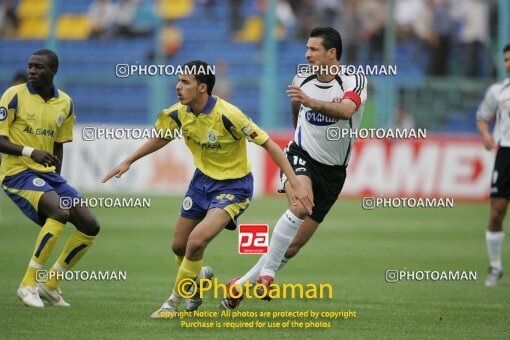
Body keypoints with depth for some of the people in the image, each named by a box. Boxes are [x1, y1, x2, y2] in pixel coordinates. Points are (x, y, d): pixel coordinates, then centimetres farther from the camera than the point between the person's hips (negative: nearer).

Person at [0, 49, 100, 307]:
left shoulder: (65, 104, 8)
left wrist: (56, 178, 11)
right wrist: (31, 152, -24)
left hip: (47, 175, 7)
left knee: (90, 226, -2)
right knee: (60, 212, -31)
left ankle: (51, 283, 11)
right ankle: (28, 284, -24)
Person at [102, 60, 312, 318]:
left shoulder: (227, 115, -28)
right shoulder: (179, 113, -9)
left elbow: (269, 145, -25)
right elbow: (161, 138, 14)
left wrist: (295, 185, -29)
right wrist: (128, 162, 15)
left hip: (233, 186, -7)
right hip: (203, 180, 7)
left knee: (196, 241, -23)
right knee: (179, 246, 11)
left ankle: (176, 301, -1)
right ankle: (200, 276, 46)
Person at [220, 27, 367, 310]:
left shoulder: (355, 81, -12)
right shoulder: (302, 82, 1)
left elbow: (346, 110, -35)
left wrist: (311, 102, -50)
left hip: (332, 172, 0)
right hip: (302, 157, 0)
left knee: (297, 242, -1)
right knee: (301, 205, -33)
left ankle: (241, 285, 12)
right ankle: (266, 272, -29)